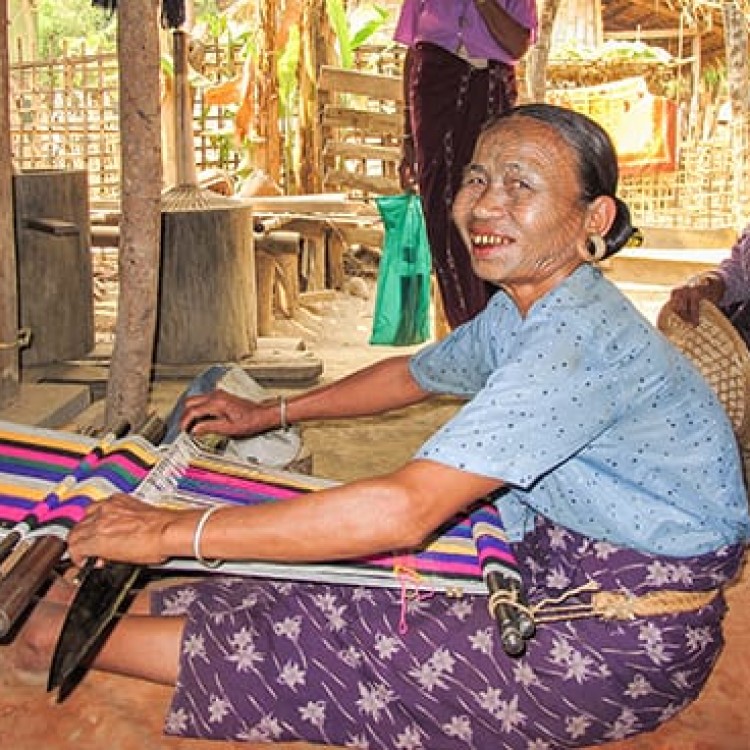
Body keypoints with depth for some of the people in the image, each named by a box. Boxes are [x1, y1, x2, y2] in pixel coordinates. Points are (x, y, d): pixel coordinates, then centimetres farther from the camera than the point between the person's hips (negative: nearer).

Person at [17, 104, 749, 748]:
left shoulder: (580, 339, -29)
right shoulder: (518, 316, 3)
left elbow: (405, 509, -36)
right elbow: (413, 375, 23)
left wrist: (177, 530, -30)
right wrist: (270, 412, 28)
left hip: (622, 647, -8)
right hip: (558, 581, 8)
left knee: (322, 651, -11)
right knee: (334, 596, -1)